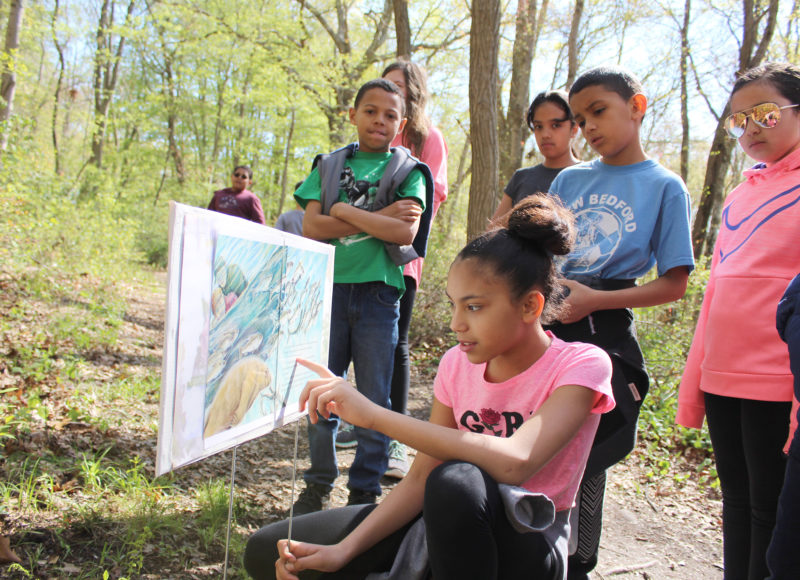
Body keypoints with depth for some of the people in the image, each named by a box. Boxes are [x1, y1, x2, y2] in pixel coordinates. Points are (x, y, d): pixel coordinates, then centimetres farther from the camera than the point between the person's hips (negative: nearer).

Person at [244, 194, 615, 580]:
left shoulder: (581, 366, -18)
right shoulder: (457, 363, -2)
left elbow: (514, 463, -36)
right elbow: (420, 478, -2)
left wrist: (371, 413, -36)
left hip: (527, 547, -5)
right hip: (451, 524, 5)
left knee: (456, 481, -40)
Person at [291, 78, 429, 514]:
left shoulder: (408, 171, 4)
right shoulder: (329, 165, 10)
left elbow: (406, 232, -12)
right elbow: (311, 226, -3)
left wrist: (343, 210, -9)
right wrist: (379, 217, -10)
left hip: (378, 292, -2)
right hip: (329, 287, 2)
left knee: (374, 400, 5)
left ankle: (365, 490, 19)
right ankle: (319, 484, 24)